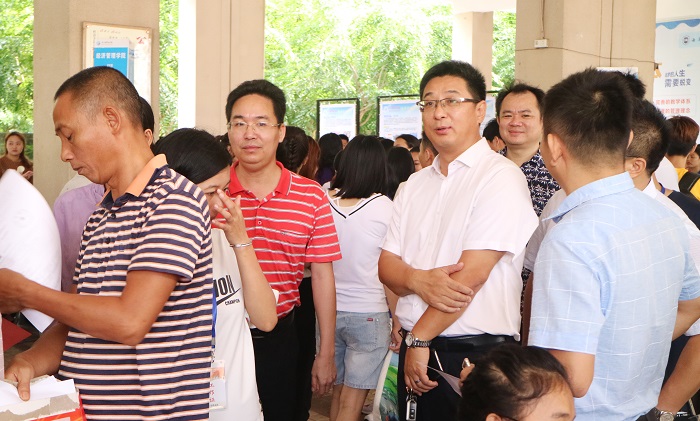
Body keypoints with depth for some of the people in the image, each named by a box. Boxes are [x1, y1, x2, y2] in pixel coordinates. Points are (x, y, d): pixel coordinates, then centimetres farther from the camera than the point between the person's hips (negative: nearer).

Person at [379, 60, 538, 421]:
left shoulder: (500, 178, -10)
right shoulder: (416, 184, 12)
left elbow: (472, 275, -16)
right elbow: (387, 266, 7)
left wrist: (420, 338, -11)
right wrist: (418, 280, -15)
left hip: (474, 352, -6)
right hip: (415, 350, 6)